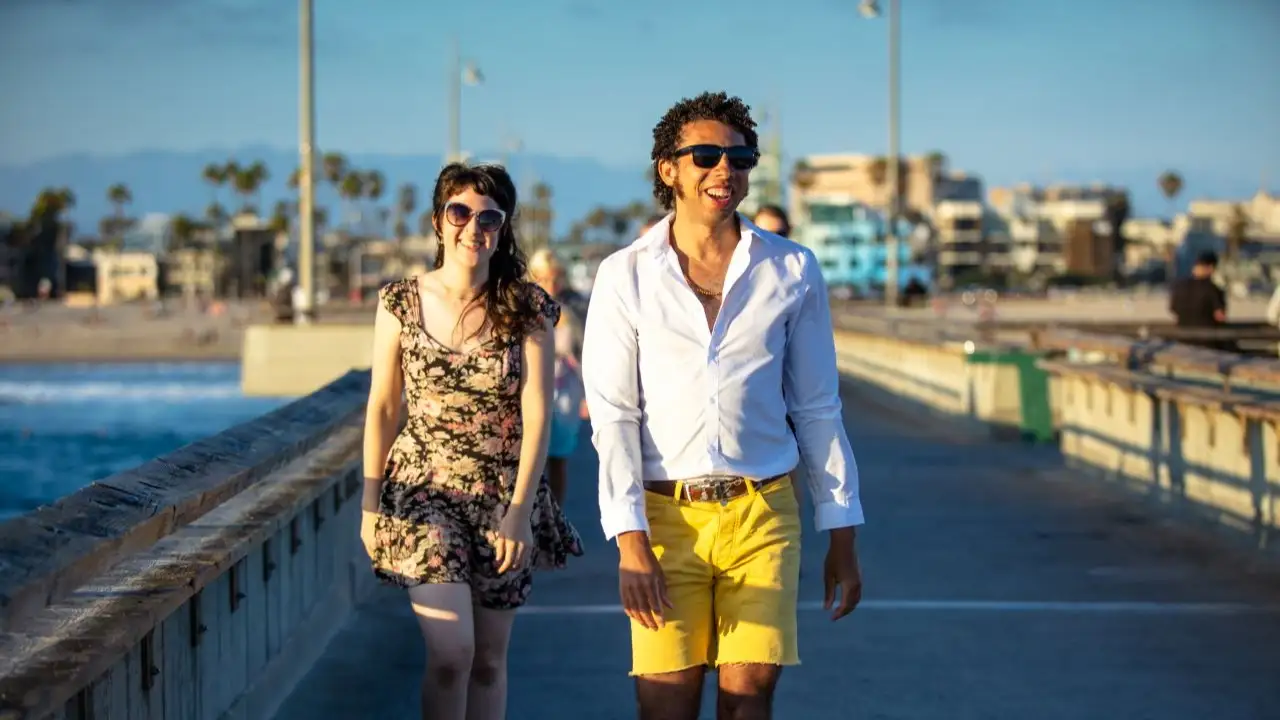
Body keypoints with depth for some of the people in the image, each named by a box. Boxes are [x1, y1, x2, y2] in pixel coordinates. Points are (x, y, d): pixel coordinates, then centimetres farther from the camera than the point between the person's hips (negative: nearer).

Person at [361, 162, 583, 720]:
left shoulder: (528, 309, -4)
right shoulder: (401, 303, -2)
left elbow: (537, 413, -7)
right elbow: (381, 407, 4)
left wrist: (519, 511, -13)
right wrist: (370, 504, 3)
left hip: (505, 498, 1)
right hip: (425, 489, -1)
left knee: (489, 659, 8)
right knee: (451, 649, -15)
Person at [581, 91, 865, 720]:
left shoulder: (791, 271, 6)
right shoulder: (626, 276, 2)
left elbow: (817, 409, 10)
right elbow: (613, 415, -1)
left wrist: (842, 536, 9)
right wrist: (630, 543, -10)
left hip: (762, 512, 1)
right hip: (664, 514, -1)